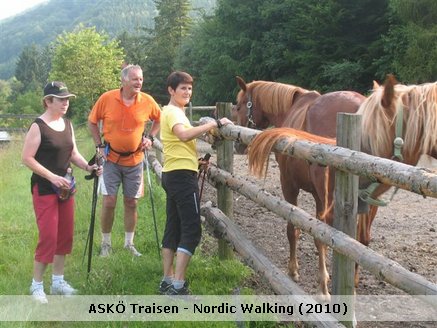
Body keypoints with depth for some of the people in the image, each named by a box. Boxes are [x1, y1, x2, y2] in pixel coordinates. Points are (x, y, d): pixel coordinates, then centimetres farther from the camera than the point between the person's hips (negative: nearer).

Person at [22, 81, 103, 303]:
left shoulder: (67, 124, 8)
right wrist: (52, 177, -22)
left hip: (65, 188, 7)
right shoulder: (38, 126, -14)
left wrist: (88, 167, -4)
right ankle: (36, 285, 9)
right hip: (44, 189, -7)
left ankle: (57, 281, 24)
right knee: (48, 237, -7)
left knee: (65, 235, 11)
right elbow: (27, 158, -16)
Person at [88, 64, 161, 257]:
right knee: (109, 202, -2)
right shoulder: (107, 99, -10)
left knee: (131, 202, 9)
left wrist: (150, 137, 1)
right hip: (111, 159, -2)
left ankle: (129, 243, 24)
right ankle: (106, 243, 15)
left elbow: (159, 119, 12)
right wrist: (99, 145, -3)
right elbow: (92, 122, 3)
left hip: (134, 160, 2)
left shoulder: (147, 101, -7)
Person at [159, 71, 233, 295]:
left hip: (172, 175, 10)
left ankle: (168, 281, 17)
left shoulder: (172, 111, 19)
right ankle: (178, 287, -12)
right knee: (192, 230, -10)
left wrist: (197, 159, 19)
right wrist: (214, 124, -32)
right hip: (182, 175, -10)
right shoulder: (174, 112, -12)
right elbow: (184, 134, -34)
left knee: (173, 228, 12)